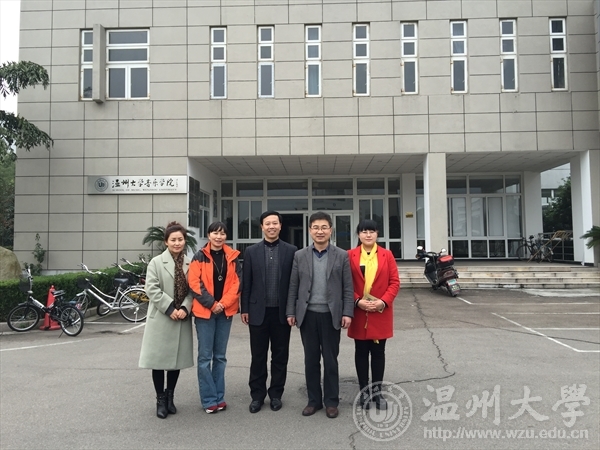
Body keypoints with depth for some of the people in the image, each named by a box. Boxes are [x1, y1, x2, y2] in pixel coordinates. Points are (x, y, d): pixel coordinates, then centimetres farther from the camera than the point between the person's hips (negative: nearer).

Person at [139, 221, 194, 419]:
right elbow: (152, 289, -10)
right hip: (161, 318, -2)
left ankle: (169, 397, 28)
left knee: (177, 358, 11)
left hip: (182, 319, 3)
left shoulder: (190, 264, 3)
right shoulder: (156, 262, -3)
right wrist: (170, 308, -16)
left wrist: (184, 308, -14)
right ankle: (160, 399, 19)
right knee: (159, 359, 4)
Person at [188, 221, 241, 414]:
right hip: (204, 311, -2)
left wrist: (224, 303, -10)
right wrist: (211, 303, -12)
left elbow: (237, 282, 2)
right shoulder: (199, 257, -2)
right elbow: (194, 283, -8)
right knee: (205, 356, 2)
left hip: (225, 311, 3)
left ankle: (219, 397, 21)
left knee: (220, 356, 11)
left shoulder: (232, 257, 5)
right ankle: (209, 399, 12)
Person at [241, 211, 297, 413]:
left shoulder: (291, 251, 1)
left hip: (282, 312, 0)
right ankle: (257, 395, 21)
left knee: (280, 356, 9)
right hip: (258, 311, 0)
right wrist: (245, 309, 0)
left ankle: (276, 394, 24)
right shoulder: (251, 251, 3)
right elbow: (246, 282, 3)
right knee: (258, 356, 9)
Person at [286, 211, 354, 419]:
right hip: (307, 315, 2)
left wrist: (347, 313, -8)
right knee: (311, 360, 10)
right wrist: (290, 312, 0)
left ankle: (331, 401, 21)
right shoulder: (300, 256, 4)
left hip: (330, 315, -1)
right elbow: (293, 286, 5)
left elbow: (348, 288, -1)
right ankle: (314, 400, 23)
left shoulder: (341, 256, 1)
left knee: (330, 360, 8)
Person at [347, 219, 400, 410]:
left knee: (378, 352, 9)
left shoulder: (387, 255, 2)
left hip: (381, 313, 1)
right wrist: (357, 301, -14)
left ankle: (377, 391, 20)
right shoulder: (350, 255, -1)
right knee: (361, 352, 10)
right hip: (358, 313, 0)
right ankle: (364, 391, 21)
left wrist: (384, 301, -13)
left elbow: (394, 282, 0)